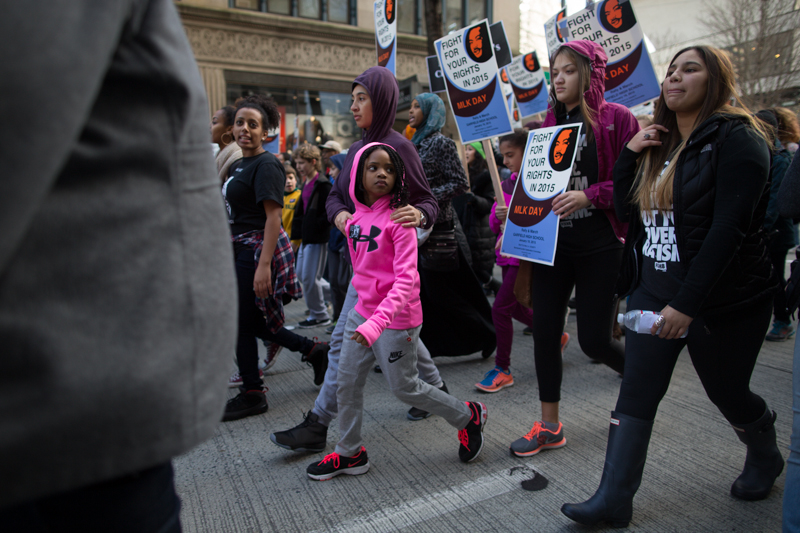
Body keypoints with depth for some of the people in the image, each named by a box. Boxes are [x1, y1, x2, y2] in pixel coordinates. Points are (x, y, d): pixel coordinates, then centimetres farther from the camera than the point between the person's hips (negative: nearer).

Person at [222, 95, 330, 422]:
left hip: (257, 251, -9)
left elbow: (273, 217, -21)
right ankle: (314, 350, 27)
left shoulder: (265, 165, -12)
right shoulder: (239, 165, 17)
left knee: (243, 324, 0)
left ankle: (252, 396, 17)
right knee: (254, 323, 13)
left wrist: (264, 265, -28)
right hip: (241, 250, 9)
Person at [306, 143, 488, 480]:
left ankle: (468, 417, 28)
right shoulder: (355, 219, 5)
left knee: (404, 387, 6)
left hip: (395, 317, -7)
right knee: (347, 382, 12)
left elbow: (406, 278, -25)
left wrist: (379, 321, -35)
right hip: (362, 310, 7)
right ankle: (350, 454, 31)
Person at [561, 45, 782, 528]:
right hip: (653, 290, 6)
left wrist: (687, 303, -26)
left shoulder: (737, 139, -11)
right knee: (636, 394, 2)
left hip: (721, 299, -5)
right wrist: (631, 154, -3)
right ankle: (614, 499, 9)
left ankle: (766, 458, 47)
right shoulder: (659, 143, 11)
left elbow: (729, 229, -21)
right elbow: (626, 209, 10)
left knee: (728, 394, 14)